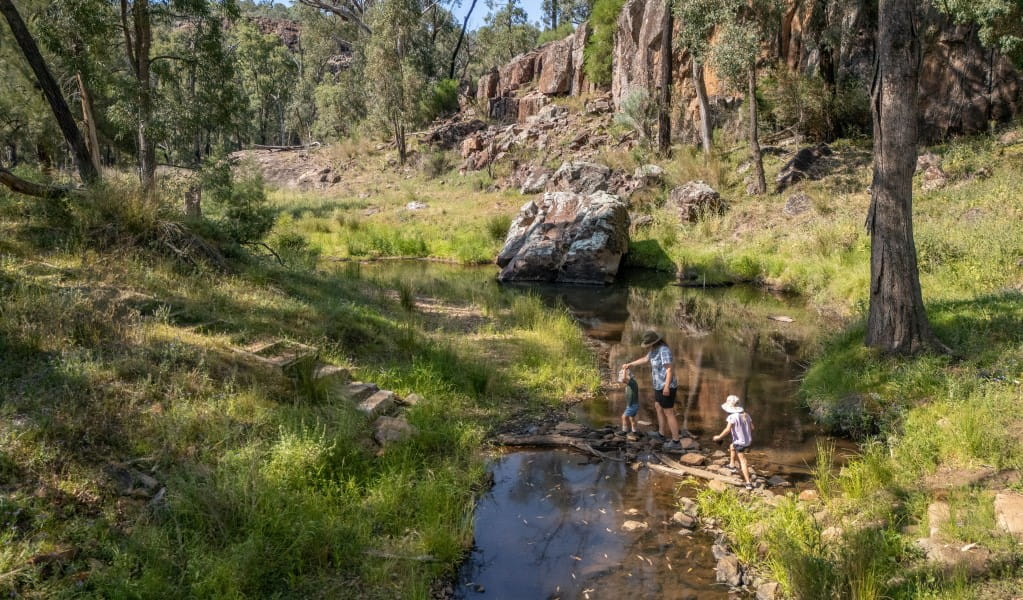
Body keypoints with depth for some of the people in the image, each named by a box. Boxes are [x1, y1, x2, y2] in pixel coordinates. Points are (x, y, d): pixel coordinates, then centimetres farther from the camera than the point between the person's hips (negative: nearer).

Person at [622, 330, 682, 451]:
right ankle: (661, 433, 39)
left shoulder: (664, 350, -22)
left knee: (668, 413, -4)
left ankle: (676, 442, 2)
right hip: (660, 386, 11)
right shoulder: (655, 349, 8)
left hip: (666, 387, -11)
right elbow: (645, 359, 25)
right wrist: (631, 364, 33)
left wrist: (667, 386, -34)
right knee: (658, 407, 26)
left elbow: (670, 369, -27)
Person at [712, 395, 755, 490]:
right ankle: (732, 465, 42)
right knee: (732, 447, 32)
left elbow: (728, 429, -29)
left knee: (743, 461, -2)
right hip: (748, 441, 8)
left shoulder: (732, 417, -20)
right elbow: (752, 427, 6)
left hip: (739, 442, -7)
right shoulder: (746, 415, 2)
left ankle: (748, 483, -5)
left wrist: (719, 437, -18)